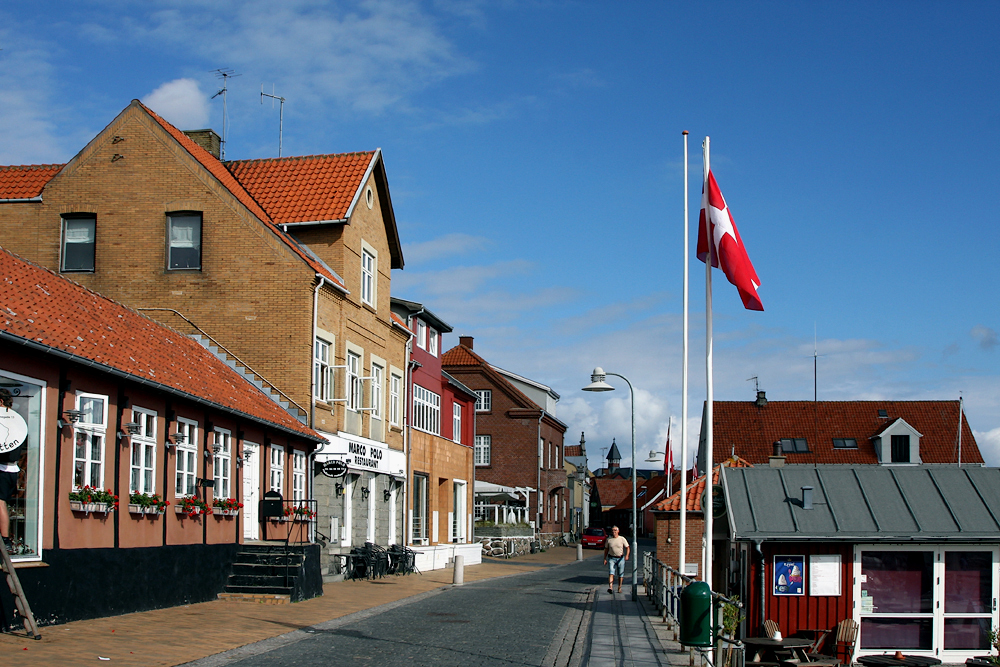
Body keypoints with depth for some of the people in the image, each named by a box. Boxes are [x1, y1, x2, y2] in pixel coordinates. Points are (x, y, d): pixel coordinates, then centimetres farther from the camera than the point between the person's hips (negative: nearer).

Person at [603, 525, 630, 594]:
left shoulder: (622, 539, -2)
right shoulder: (608, 540, 2)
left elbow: (628, 548, 0)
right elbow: (606, 549, 11)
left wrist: (627, 555, -17)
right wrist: (605, 559, 7)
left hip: (620, 558, 0)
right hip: (612, 558, 0)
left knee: (621, 574, 7)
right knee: (611, 573, -15)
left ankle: (619, 588, 22)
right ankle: (610, 588, -26)